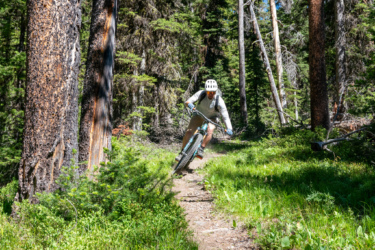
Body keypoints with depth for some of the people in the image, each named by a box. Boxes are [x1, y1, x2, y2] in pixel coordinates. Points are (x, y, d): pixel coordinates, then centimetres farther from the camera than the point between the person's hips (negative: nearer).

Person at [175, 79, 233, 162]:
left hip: (211, 118, -1)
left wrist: (229, 128, -41)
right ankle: (182, 152, -3)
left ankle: (201, 149, -23)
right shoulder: (201, 94, -23)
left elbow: (225, 116, -28)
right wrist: (189, 104, -54)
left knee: (210, 130, -33)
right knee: (189, 131, -16)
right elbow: (187, 102, -29)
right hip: (199, 115, 1)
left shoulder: (219, 101, -27)